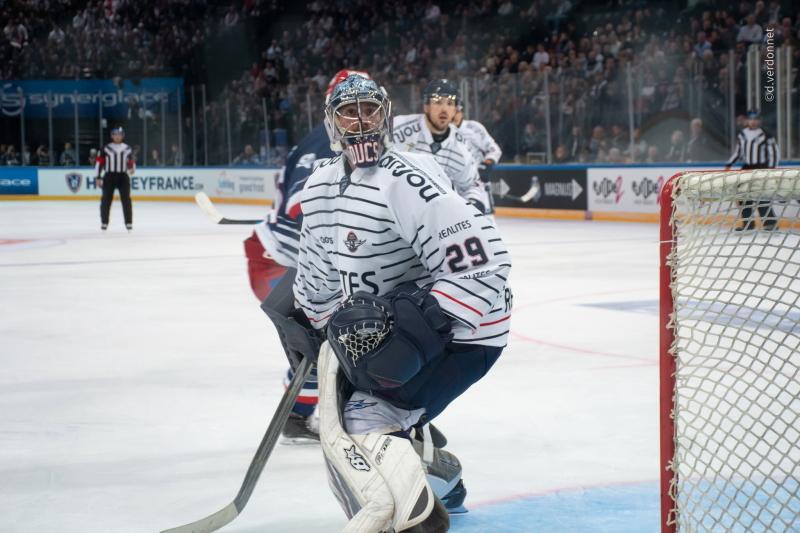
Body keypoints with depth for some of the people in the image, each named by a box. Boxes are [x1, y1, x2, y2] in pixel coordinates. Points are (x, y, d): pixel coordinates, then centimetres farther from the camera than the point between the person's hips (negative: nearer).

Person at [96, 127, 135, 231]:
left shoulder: (127, 149, 9)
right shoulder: (106, 149, 2)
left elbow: (131, 162, 15)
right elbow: (99, 163, 2)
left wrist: (132, 169, -8)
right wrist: (98, 177, -3)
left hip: (123, 177, 1)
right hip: (109, 177, -1)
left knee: (126, 199, -4)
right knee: (106, 199, 0)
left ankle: (129, 223, 2)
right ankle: (104, 222, 10)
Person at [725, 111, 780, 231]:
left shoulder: (765, 135, -7)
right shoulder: (742, 135, 10)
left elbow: (774, 152, -7)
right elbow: (737, 151, 19)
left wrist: (771, 169, -14)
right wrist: (729, 165, 12)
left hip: (761, 168, -6)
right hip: (747, 167, 6)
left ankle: (770, 222, -10)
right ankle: (747, 222, 12)